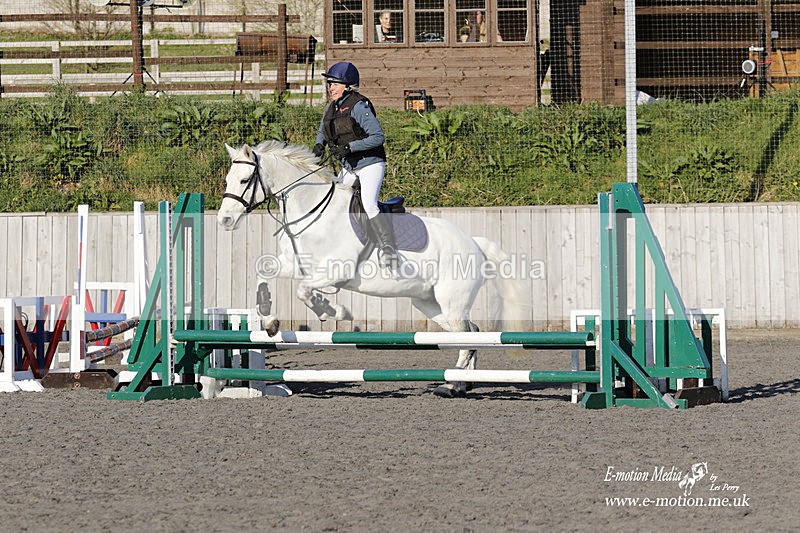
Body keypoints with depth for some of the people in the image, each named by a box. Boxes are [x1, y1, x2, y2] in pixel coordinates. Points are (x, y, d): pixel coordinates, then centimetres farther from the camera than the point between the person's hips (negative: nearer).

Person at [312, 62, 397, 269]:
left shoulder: (358, 106, -18)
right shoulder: (331, 107, 6)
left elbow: (378, 137, -22)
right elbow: (322, 131, 25)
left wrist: (349, 147, -27)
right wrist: (318, 145, 2)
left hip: (371, 164, -9)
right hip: (349, 167, 9)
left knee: (368, 204, -25)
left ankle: (389, 249, -18)